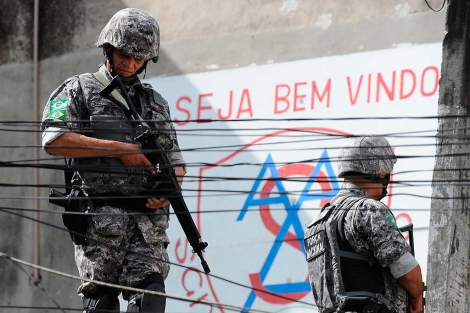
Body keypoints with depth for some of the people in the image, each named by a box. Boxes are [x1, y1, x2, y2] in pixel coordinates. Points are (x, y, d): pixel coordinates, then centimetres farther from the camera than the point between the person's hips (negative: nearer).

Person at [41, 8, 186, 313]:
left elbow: (175, 160, 22)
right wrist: (118, 149, -9)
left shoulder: (155, 101, 22)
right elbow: (54, 140, -8)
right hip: (100, 215, -4)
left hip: (148, 217, 4)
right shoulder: (80, 90, 8)